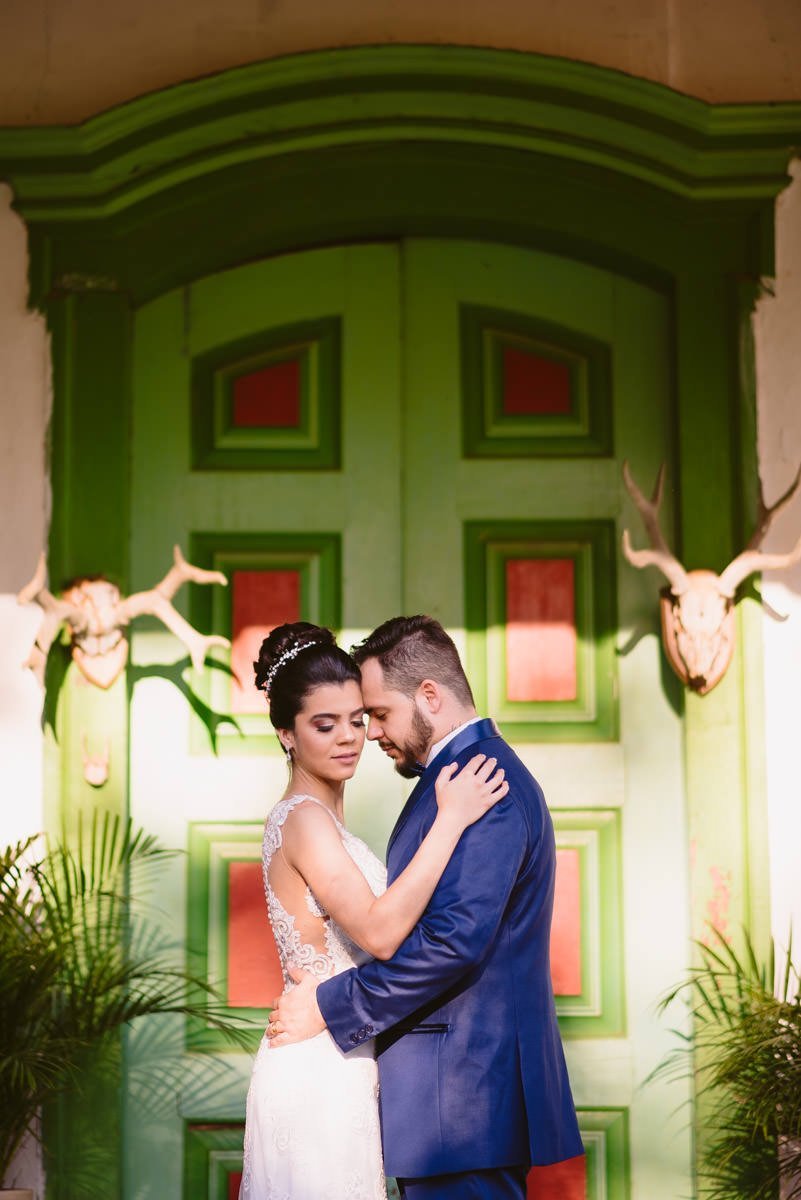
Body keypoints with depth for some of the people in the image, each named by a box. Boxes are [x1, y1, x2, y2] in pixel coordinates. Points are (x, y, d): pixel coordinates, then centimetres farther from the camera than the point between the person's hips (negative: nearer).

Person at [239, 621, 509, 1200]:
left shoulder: (321, 818, 13)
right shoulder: (305, 819, -16)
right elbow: (379, 931, -26)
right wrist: (450, 820, -24)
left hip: (340, 1062, 9)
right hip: (320, 1068, -9)